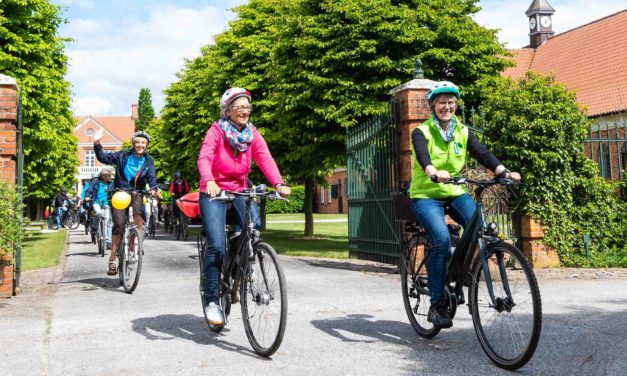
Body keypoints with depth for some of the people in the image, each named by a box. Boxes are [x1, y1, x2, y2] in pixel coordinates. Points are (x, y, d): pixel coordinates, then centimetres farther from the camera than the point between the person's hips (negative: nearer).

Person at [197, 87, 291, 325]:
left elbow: (265, 159, -11)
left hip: (240, 191, 4)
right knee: (217, 245, -16)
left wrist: (279, 183, -29)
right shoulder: (216, 131, -9)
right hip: (214, 193, -4)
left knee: (255, 227, -20)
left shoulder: (253, 134, 3)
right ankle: (211, 301, -4)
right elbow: (204, 158, -23)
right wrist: (209, 181, -44)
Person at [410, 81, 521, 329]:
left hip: (455, 193, 4)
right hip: (426, 195, -4)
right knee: (441, 239, -27)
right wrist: (434, 172, -49)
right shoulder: (422, 132, -6)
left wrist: (504, 172, -27)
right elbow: (423, 156, -26)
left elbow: (482, 153, -8)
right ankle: (437, 304, -17)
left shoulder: (463, 132, 7)